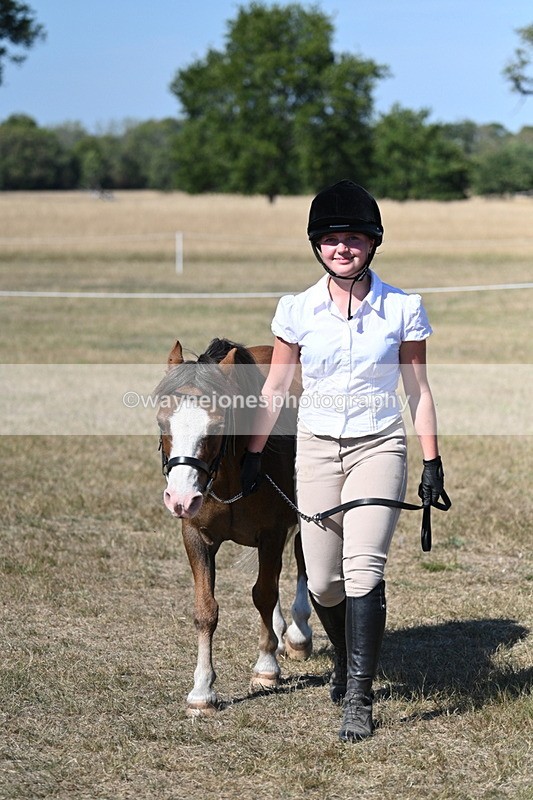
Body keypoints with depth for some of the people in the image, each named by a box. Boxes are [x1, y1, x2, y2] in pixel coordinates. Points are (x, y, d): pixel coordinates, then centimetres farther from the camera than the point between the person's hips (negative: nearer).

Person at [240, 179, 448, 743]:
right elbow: (274, 389, 8)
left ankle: (358, 699, -13)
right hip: (316, 448, 2)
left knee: (363, 568, -17)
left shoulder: (403, 309, -4)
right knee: (322, 582, 4)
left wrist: (432, 462, 1)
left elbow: (418, 390, 3)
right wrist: (252, 456, 8)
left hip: (378, 447, -2)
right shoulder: (298, 310, -1)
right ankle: (345, 657, 35)